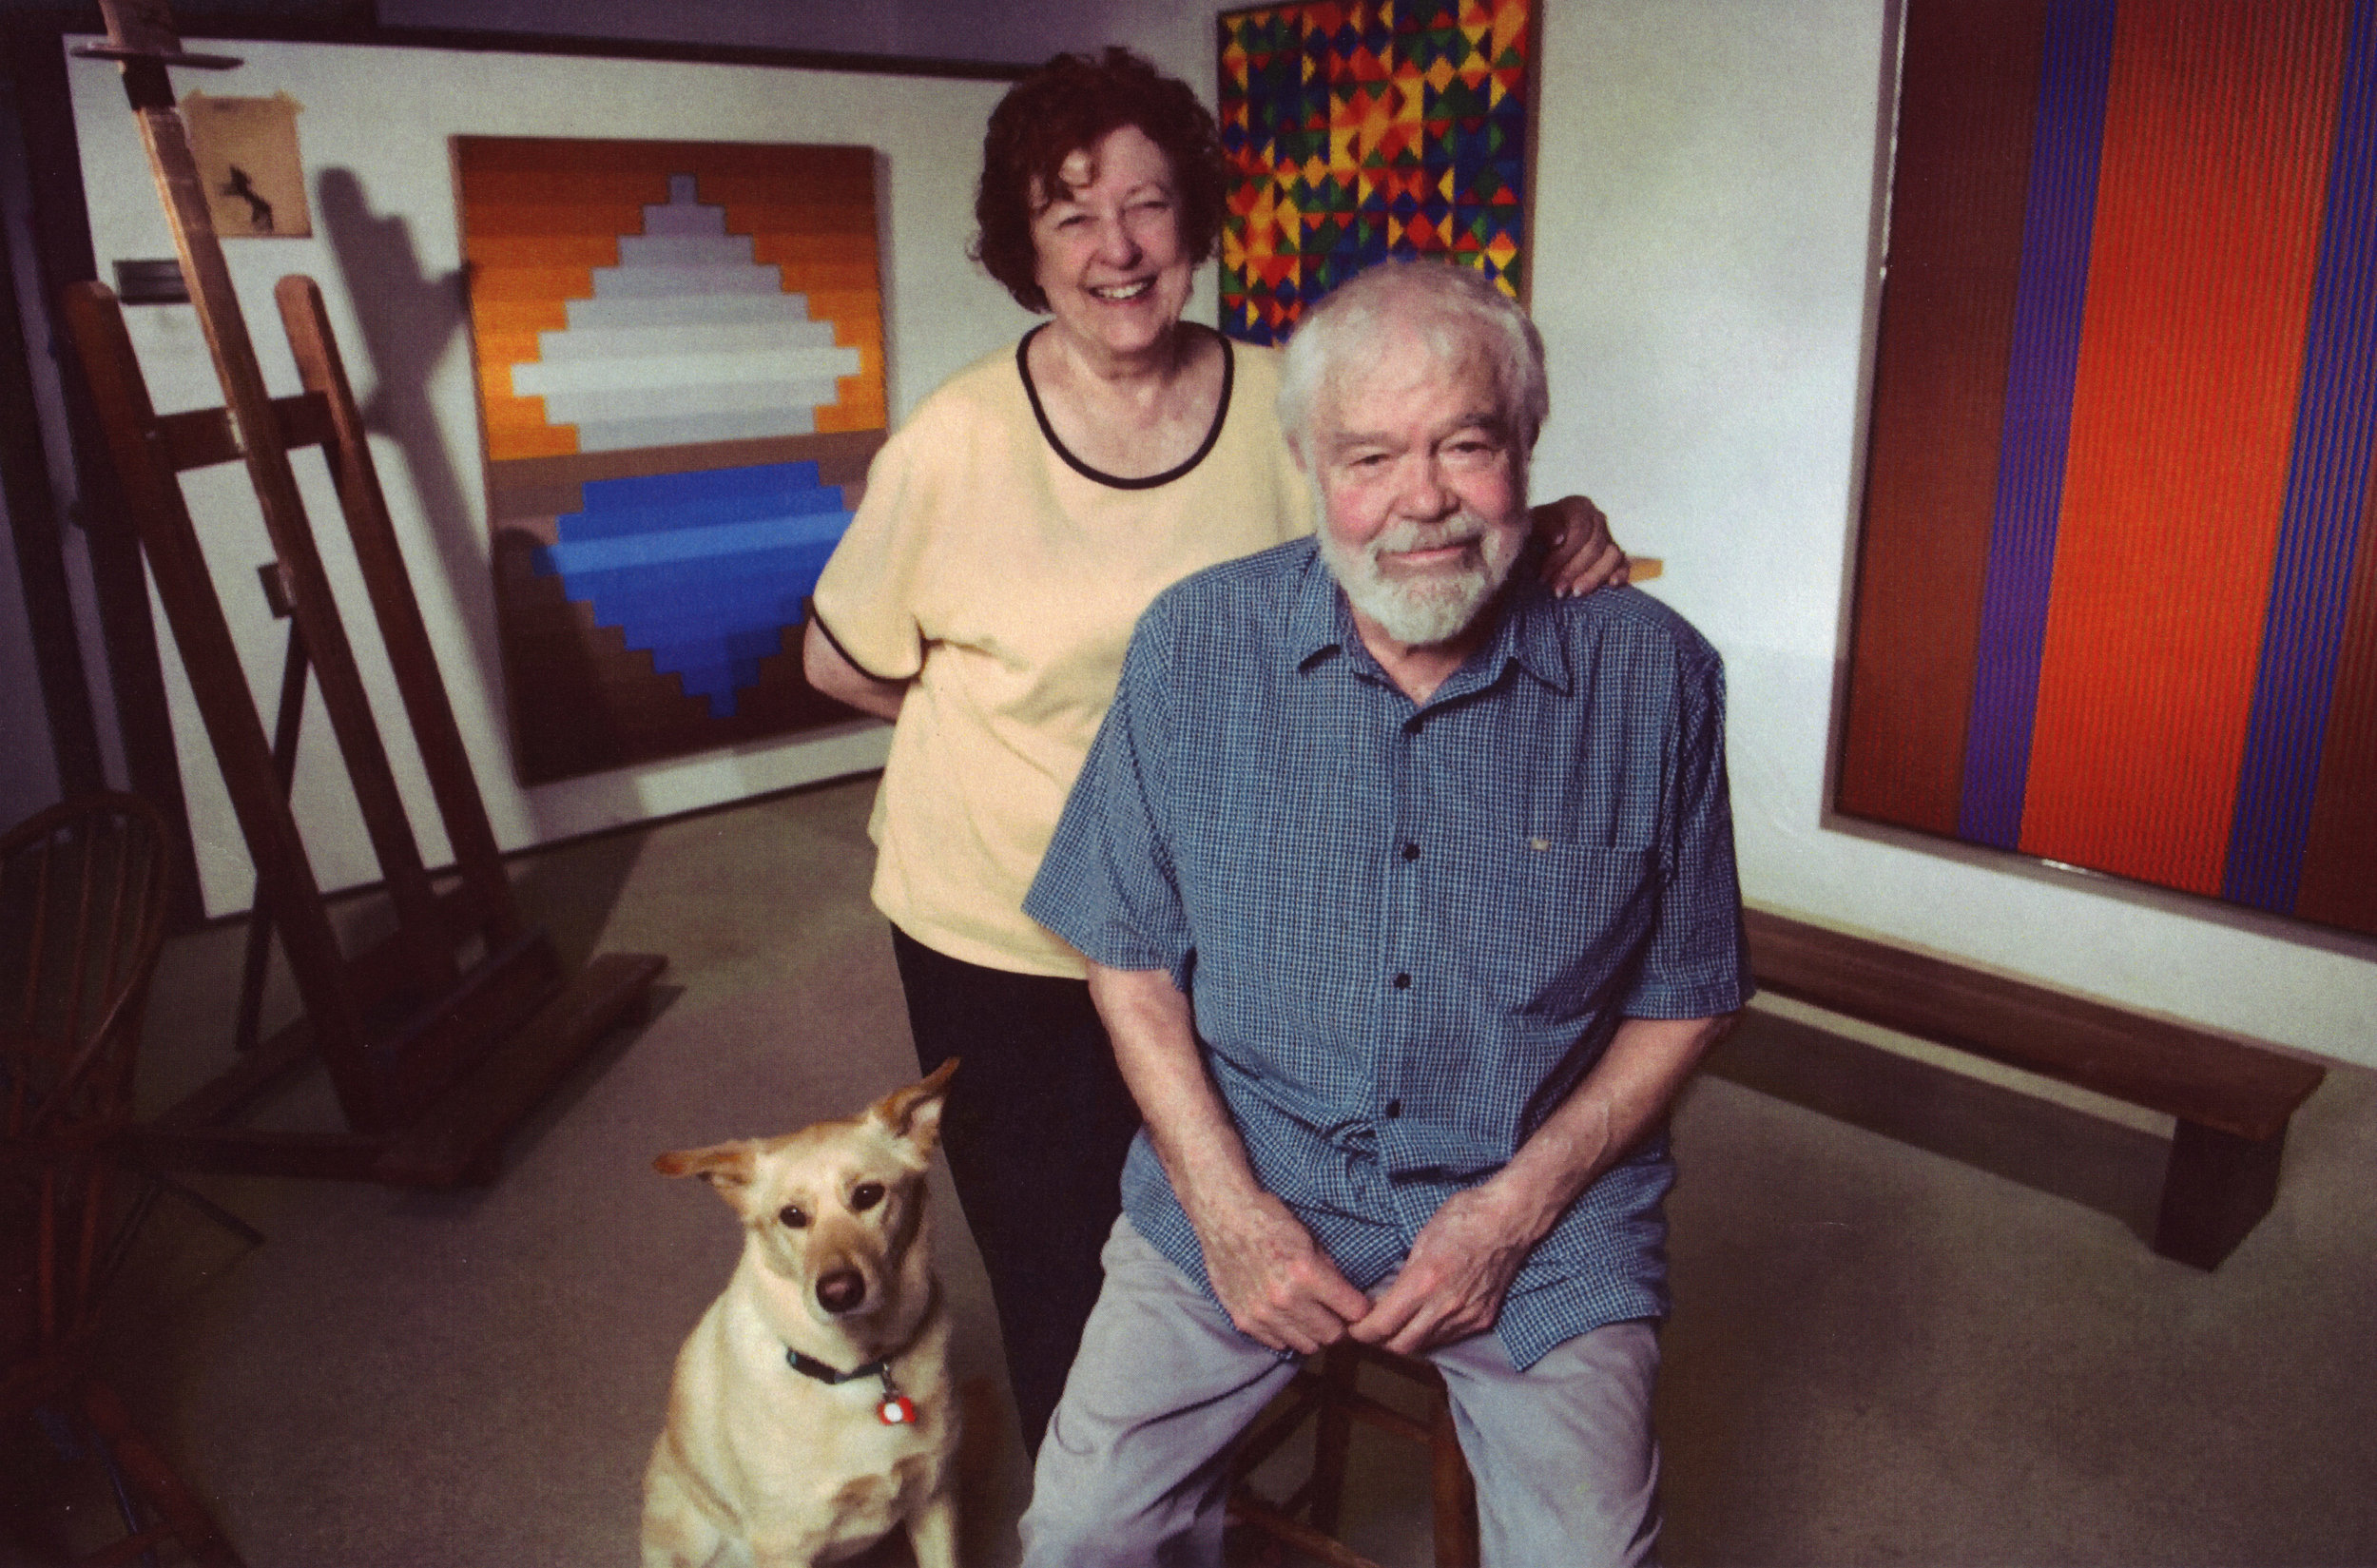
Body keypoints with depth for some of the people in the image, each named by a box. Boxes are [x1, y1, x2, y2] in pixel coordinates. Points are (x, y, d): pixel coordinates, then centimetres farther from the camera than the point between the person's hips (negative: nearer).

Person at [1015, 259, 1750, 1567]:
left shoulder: (1654, 676, -8)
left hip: (1542, 1208, 0)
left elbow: (1683, 997, 0)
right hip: (1247, 1173, 1)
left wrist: (1516, 1206, -10)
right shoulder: (1195, 645, -6)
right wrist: (1227, 1205, -9)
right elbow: (1131, 952, 0)